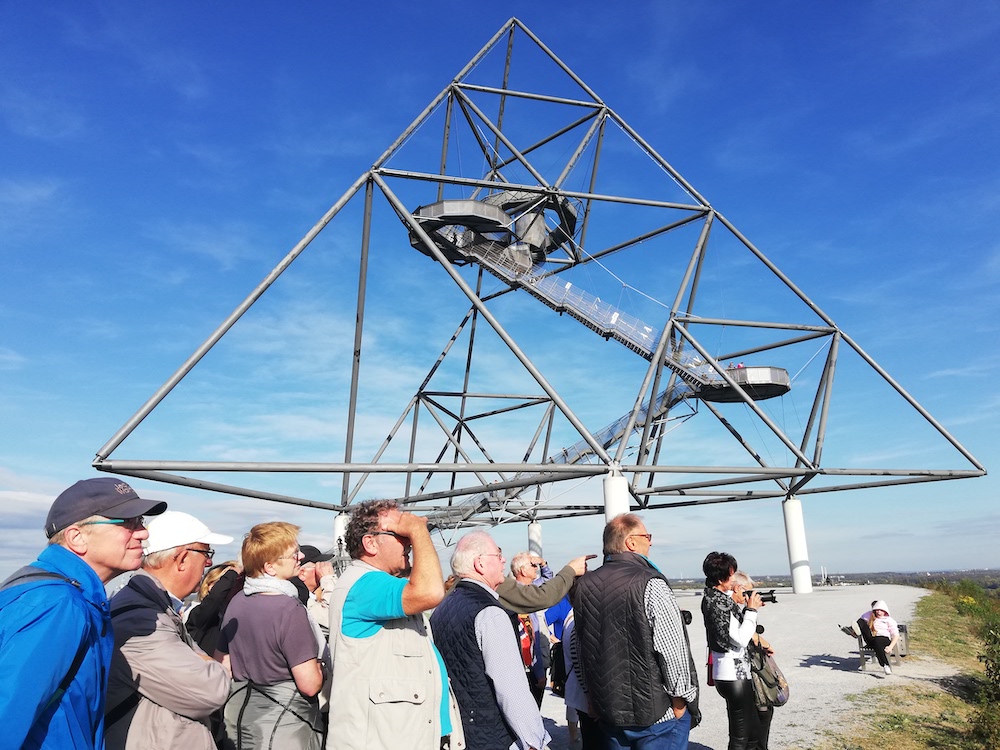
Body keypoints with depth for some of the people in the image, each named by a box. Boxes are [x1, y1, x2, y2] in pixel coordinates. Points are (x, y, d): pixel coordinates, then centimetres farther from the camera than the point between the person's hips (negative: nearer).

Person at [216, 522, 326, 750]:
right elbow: (310, 684, -24)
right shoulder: (289, 609, -24)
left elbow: (223, 664, 9)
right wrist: (318, 667, -4)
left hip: (240, 724, 7)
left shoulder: (236, 601, -2)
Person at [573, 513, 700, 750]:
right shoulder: (649, 584, -18)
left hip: (607, 709, 6)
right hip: (656, 712, -6)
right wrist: (681, 700, -4)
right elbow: (673, 650, -18)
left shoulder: (584, 586, 2)